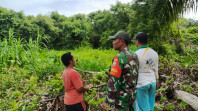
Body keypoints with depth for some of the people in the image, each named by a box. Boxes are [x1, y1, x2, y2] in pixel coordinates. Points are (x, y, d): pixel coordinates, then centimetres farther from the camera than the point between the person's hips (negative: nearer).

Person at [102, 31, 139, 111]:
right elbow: (135, 74, 10)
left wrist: (107, 100, -19)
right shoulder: (134, 55, 3)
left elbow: (113, 81, -25)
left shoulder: (119, 57, -22)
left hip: (122, 96, -8)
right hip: (132, 94, 8)